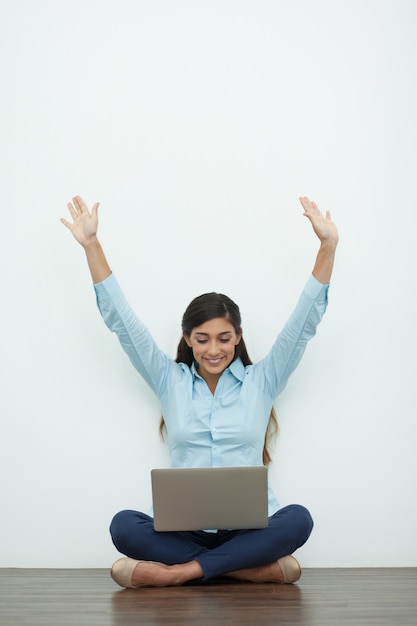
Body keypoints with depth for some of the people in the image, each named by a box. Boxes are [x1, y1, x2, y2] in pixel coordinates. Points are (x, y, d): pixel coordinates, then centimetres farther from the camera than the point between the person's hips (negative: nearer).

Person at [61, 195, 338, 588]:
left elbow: (305, 320, 3)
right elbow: (121, 321, 8)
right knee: (124, 526, -30)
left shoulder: (261, 381, 9)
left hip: (250, 527, 0)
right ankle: (257, 569, -28)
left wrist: (328, 246, -7)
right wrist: (91, 245, 2)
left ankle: (180, 572, -28)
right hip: (184, 529, 1)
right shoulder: (170, 381, 11)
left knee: (298, 519, -33)